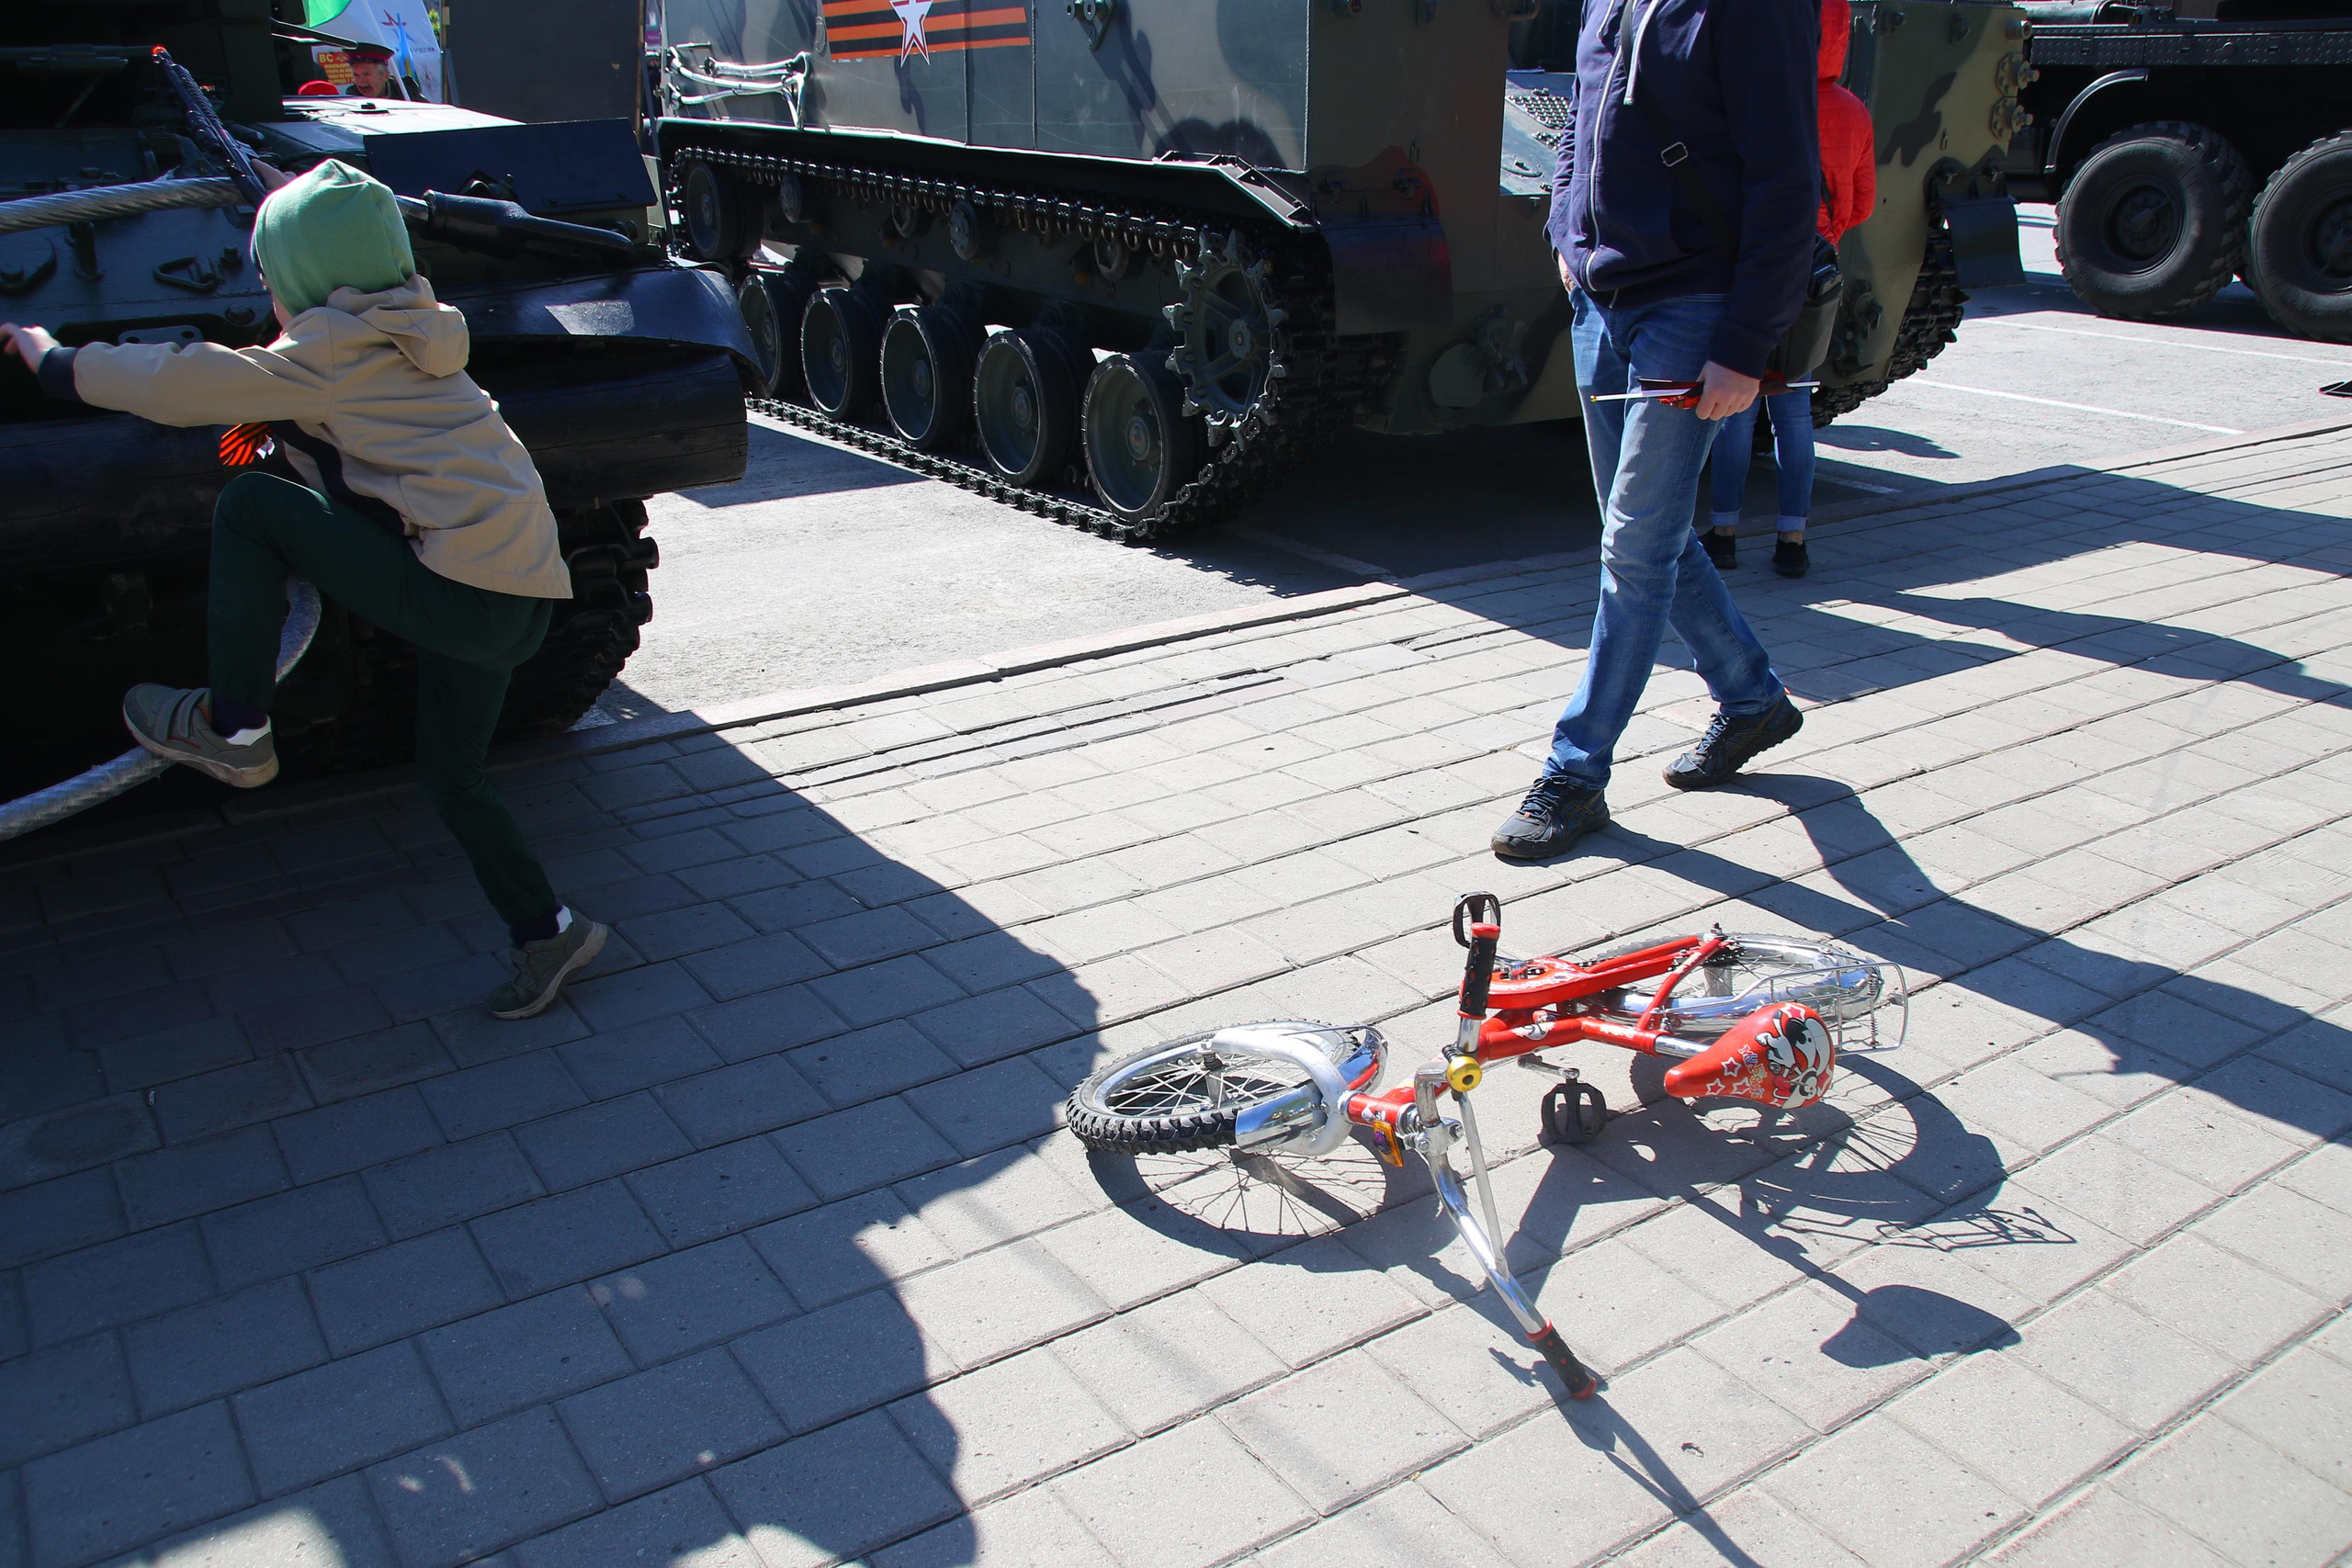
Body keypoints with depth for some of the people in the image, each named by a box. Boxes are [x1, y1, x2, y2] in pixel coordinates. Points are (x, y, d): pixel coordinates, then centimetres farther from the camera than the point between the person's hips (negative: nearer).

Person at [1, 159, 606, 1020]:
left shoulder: (332, 348, -4)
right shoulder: (412, 335, 20)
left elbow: (180, 384, -4)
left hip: (462, 587, -9)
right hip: (521, 596, 9)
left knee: (250, 507, 0)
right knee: (450, 776, 19)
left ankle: (234, 732, 7)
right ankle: (547, 933, 23)